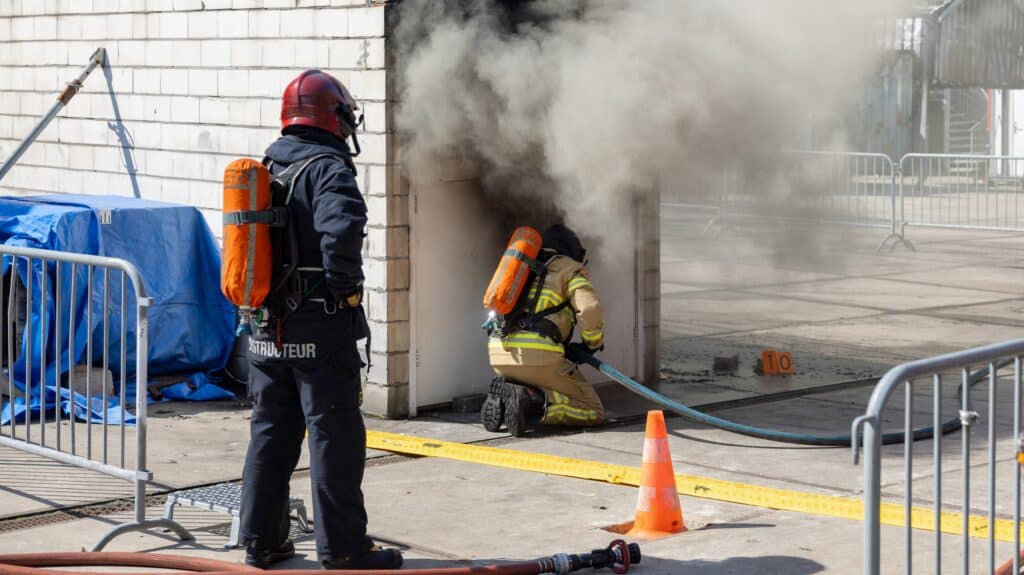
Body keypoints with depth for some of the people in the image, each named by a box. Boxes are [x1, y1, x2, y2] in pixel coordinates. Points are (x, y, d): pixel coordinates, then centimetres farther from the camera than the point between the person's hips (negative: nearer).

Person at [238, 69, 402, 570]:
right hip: (320, 328, -7)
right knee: (335, 437, 0)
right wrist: (346, 282, -17)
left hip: (268, 328, 7)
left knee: (270, 434, 14)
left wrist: (262, 301, 13)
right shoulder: (327, 168, -13)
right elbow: (342, 228, -32)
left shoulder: (265, 169, 11)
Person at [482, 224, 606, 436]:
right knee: (593, 412, 2)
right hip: (537, 355, -6)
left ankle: (501, 400, 2)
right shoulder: (571, 269, 12)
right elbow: (589, 309, -7)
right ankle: (533, 403, -20)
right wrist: (593, 343, 13)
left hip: (499, 353, 6)